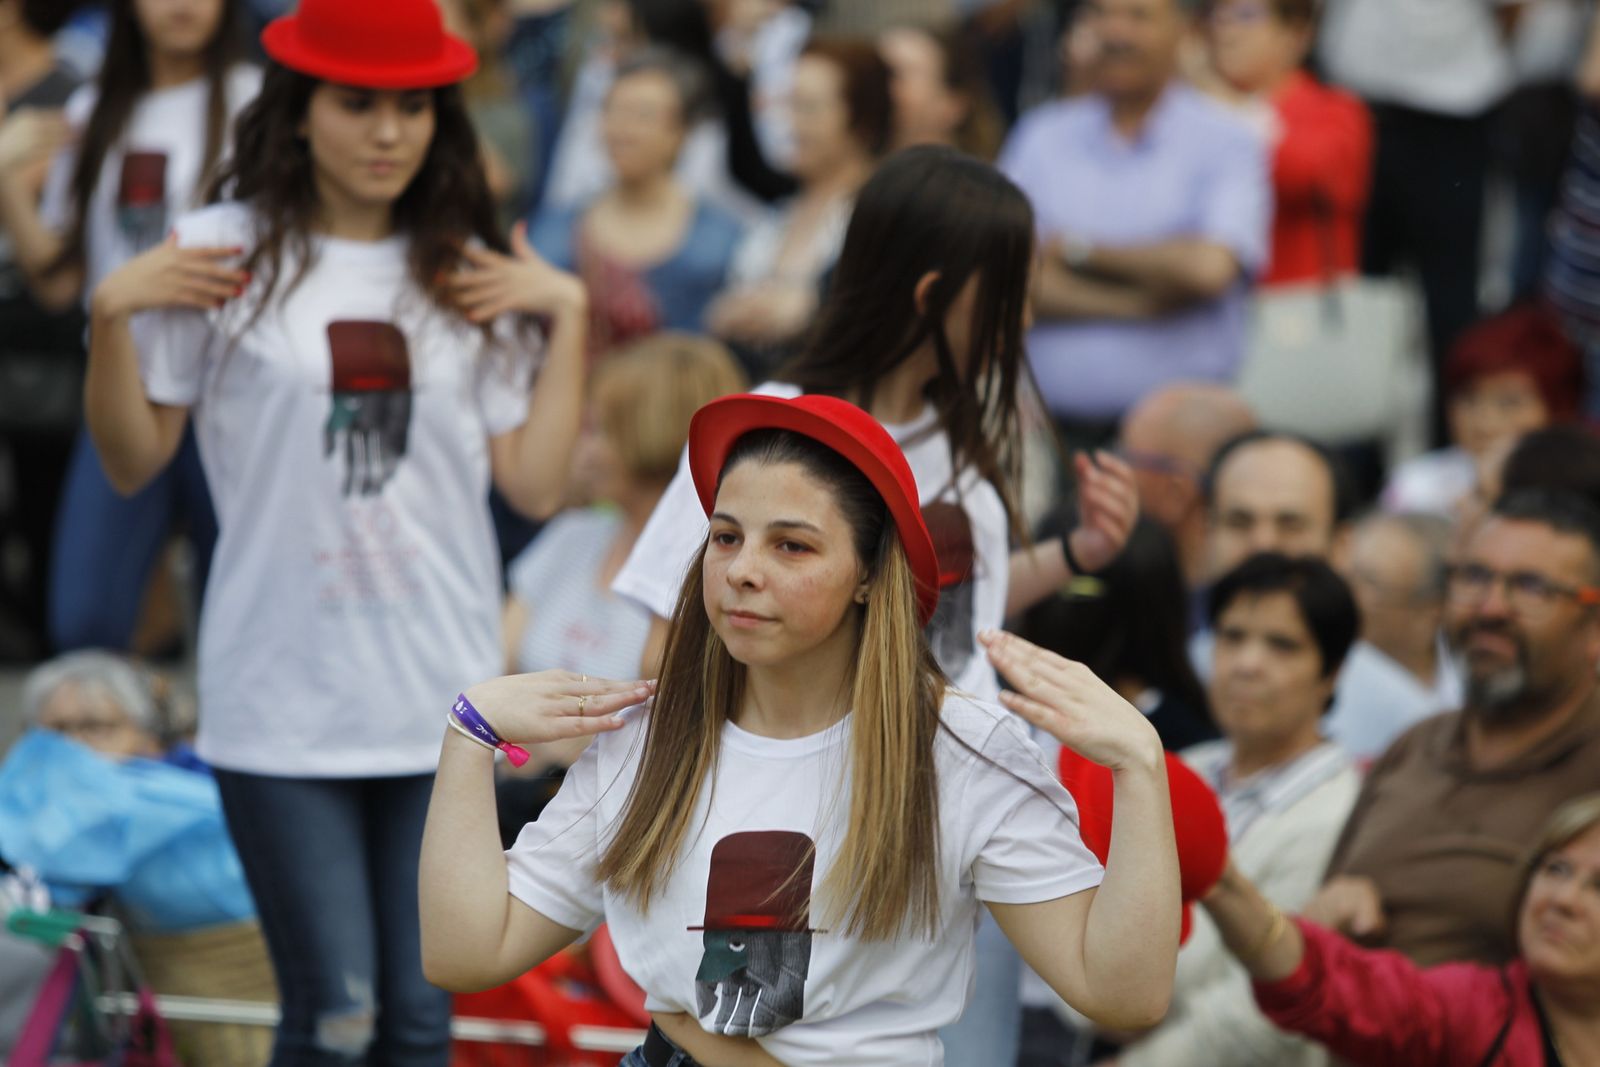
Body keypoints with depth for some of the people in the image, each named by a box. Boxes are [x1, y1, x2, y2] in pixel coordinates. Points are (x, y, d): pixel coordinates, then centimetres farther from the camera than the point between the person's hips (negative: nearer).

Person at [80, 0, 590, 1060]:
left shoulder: (471, 276, 9)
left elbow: (537, 484, 5)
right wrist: (112, 315, -8)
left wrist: (569, 315, 3)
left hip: (441, 697, 3)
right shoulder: (223, 255, 0)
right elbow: (134, 460, 5)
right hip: (284, 704, -3)